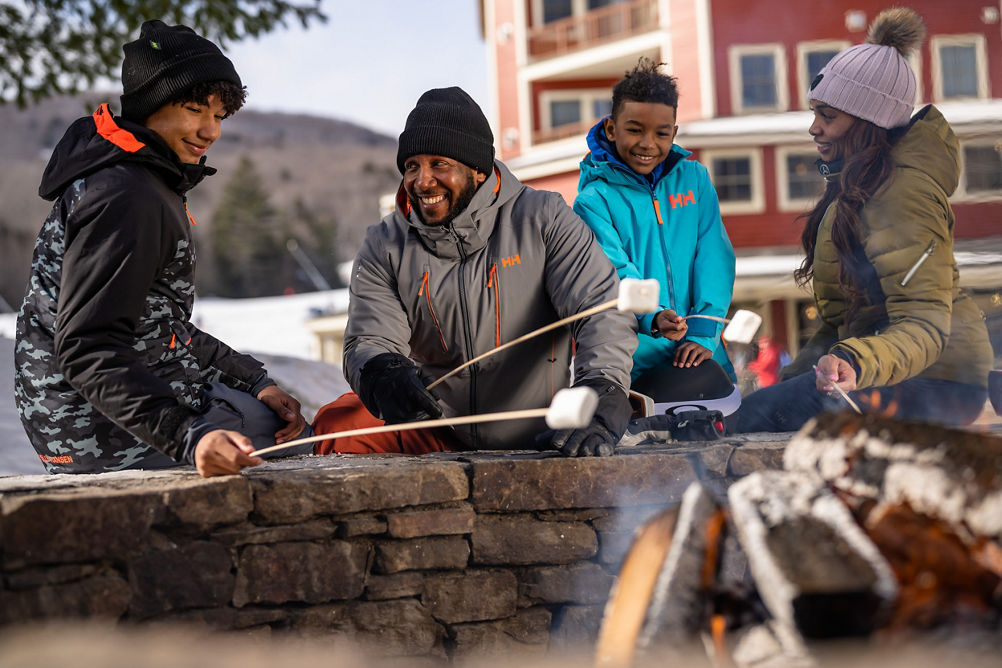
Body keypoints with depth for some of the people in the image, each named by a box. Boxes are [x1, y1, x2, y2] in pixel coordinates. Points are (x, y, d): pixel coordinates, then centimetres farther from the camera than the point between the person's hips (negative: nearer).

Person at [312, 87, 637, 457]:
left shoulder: (544, 221, -6)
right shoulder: (385, 247, 2)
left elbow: (604, 309, -14)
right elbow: (368, 341, -4)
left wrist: (600, 404, -33)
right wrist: (382, 375, -32)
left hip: (535, 438, -2)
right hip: (435, 426, 2)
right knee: (337, 423, -21)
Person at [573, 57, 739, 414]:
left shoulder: (694, 178, 11)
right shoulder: (594, 200, -2)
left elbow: (714, 258, 4)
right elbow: (616, 273, -13)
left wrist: (703, 334, -8)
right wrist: (653, 318, -33)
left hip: (700, 357, 4)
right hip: (638, 365, -4)